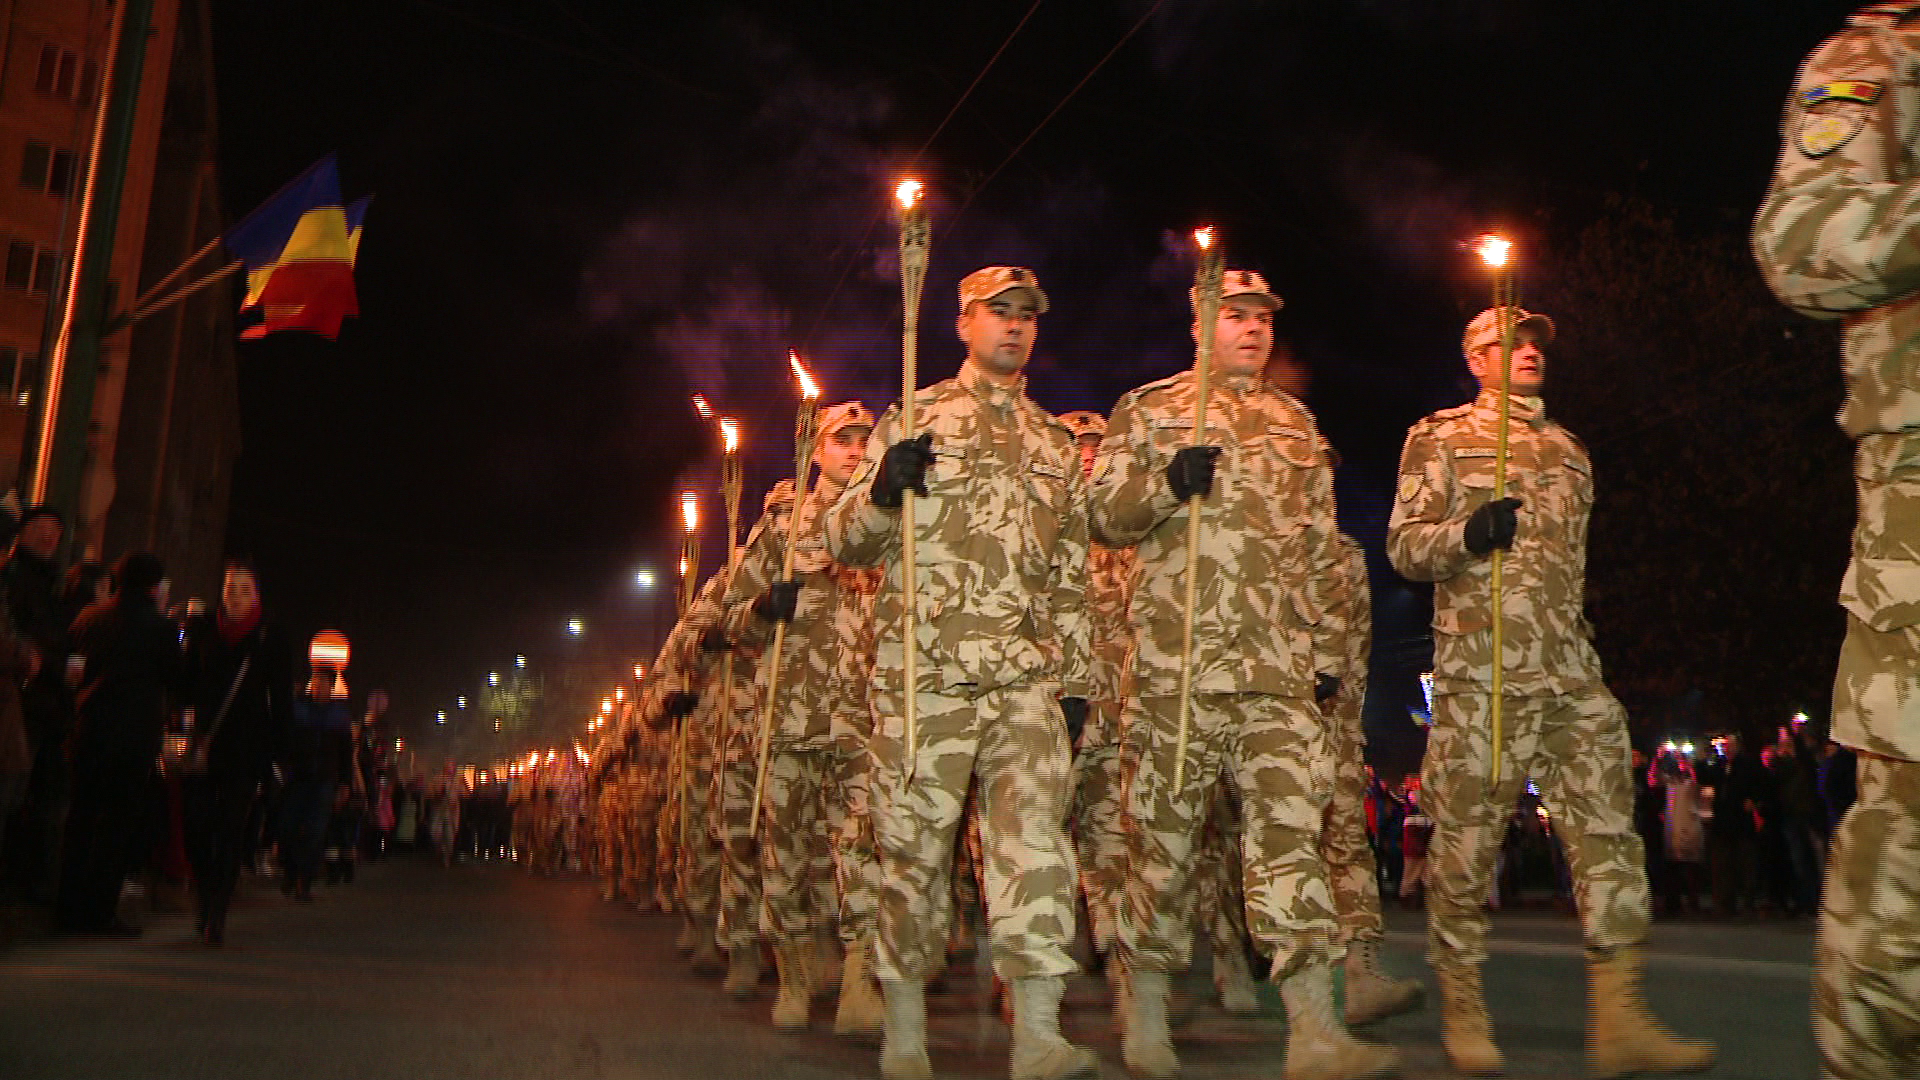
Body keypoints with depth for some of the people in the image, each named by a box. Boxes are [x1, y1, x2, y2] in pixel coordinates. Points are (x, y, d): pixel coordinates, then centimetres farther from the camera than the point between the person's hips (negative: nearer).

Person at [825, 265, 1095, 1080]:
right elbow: (844, 540, 5)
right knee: (913, 851, 3)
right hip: (923, 676, -2)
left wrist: (1076, 677, 13)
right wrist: (882, 491, -16)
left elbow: (1071, 574, 21)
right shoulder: (912, 418, 9)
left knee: (1036, 842, -8)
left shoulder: (1056, 444, 20)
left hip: (1029, 682, 3)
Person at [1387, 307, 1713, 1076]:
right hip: (1479, 671, -5)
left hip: (1573, 673, 6)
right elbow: (1402, 545, -1)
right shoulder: (1441, 437, 6)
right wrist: (1466, 533, -21)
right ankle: (1462, 1010, 11)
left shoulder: (1568, 449, 23)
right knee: (1466, 839, -2)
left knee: (1608, 829, -2)